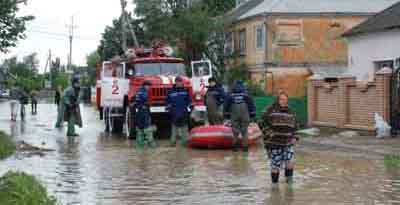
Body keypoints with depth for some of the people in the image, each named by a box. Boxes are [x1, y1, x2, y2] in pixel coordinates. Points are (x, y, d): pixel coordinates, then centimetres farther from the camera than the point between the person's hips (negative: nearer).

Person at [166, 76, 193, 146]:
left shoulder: (185, 91, 9)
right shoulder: (171, 92, 4)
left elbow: (189, 101, 11)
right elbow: (168, 102, 8)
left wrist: (189, 110, 5)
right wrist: (169, 111, 3)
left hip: (184, 113, 2)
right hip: (175, 113, -2)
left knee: (184, 127, 5)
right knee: (174, 127, 0)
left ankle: (185, 141, 10)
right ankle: (173, 142, 3)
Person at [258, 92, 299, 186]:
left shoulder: (291, 113, 11)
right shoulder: (271, 111, -3)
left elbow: (295, 127, 22)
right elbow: (262, 123, -3)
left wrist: (294, 138, 8)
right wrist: (269, 133, -13)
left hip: (287, 143, 3)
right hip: (274, 143, -3)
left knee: (290, 161, -15)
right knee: (275, 165, 1)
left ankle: (289, 178, 6)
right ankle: (274, 182, 21)